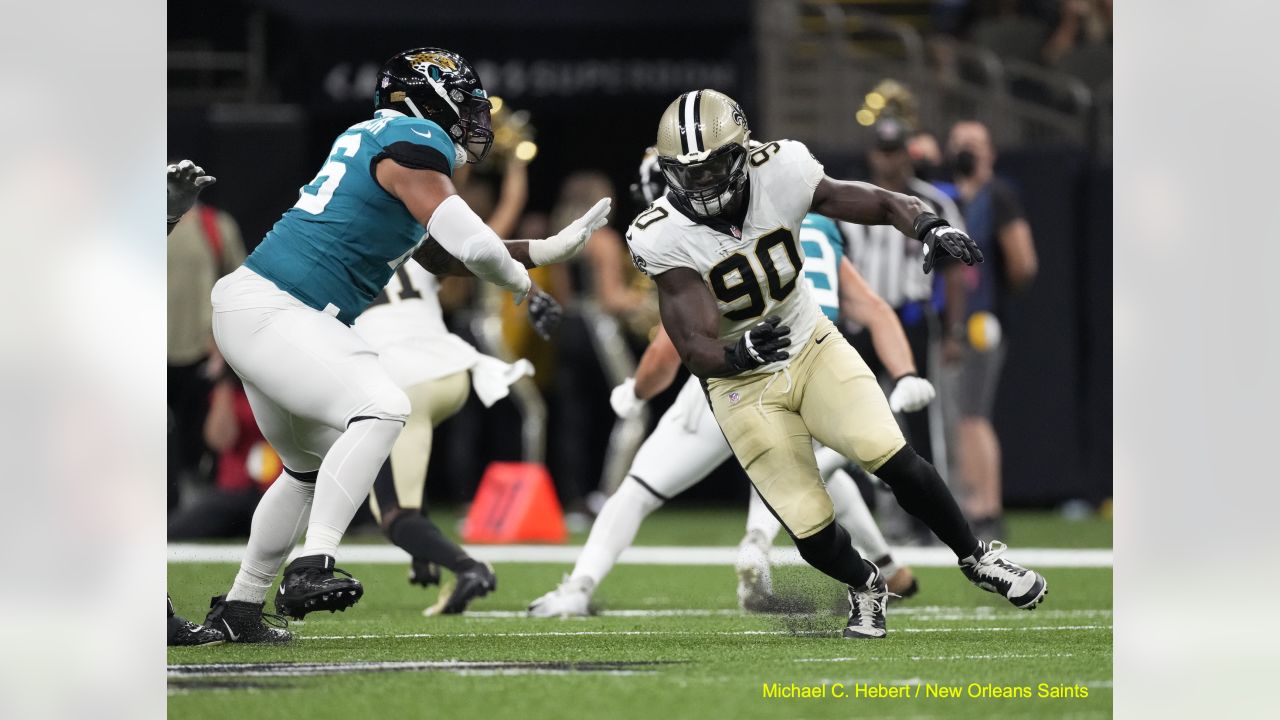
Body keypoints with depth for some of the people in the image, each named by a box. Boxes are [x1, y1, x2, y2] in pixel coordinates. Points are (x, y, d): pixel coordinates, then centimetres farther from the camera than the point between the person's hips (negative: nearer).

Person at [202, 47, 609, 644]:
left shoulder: (370, 139, 18)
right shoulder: (414, 145, -12)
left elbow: (437, 253, 25)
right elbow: (474, 246, -19)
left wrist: (549, 249, 23)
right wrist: (518, 278, 3)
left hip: (252, 305, 10)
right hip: (266, 310, -10)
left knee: (312, 466, 22)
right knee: (381, 409, -24)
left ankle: (240, 606, 31)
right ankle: (312, 565, -32)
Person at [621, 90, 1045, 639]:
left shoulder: (778, 176, -18)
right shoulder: (665, 239, -24)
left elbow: (885, 205, -11)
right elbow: (695, 352, -27)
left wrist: (929, 226, -32)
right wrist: (739, 352, -49)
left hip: (813, 347, 1)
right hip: (743, 384, -1)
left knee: (893, 459, -17)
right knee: (812, 532, -5)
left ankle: (977, 558, 7)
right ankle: (865, 587, 30)